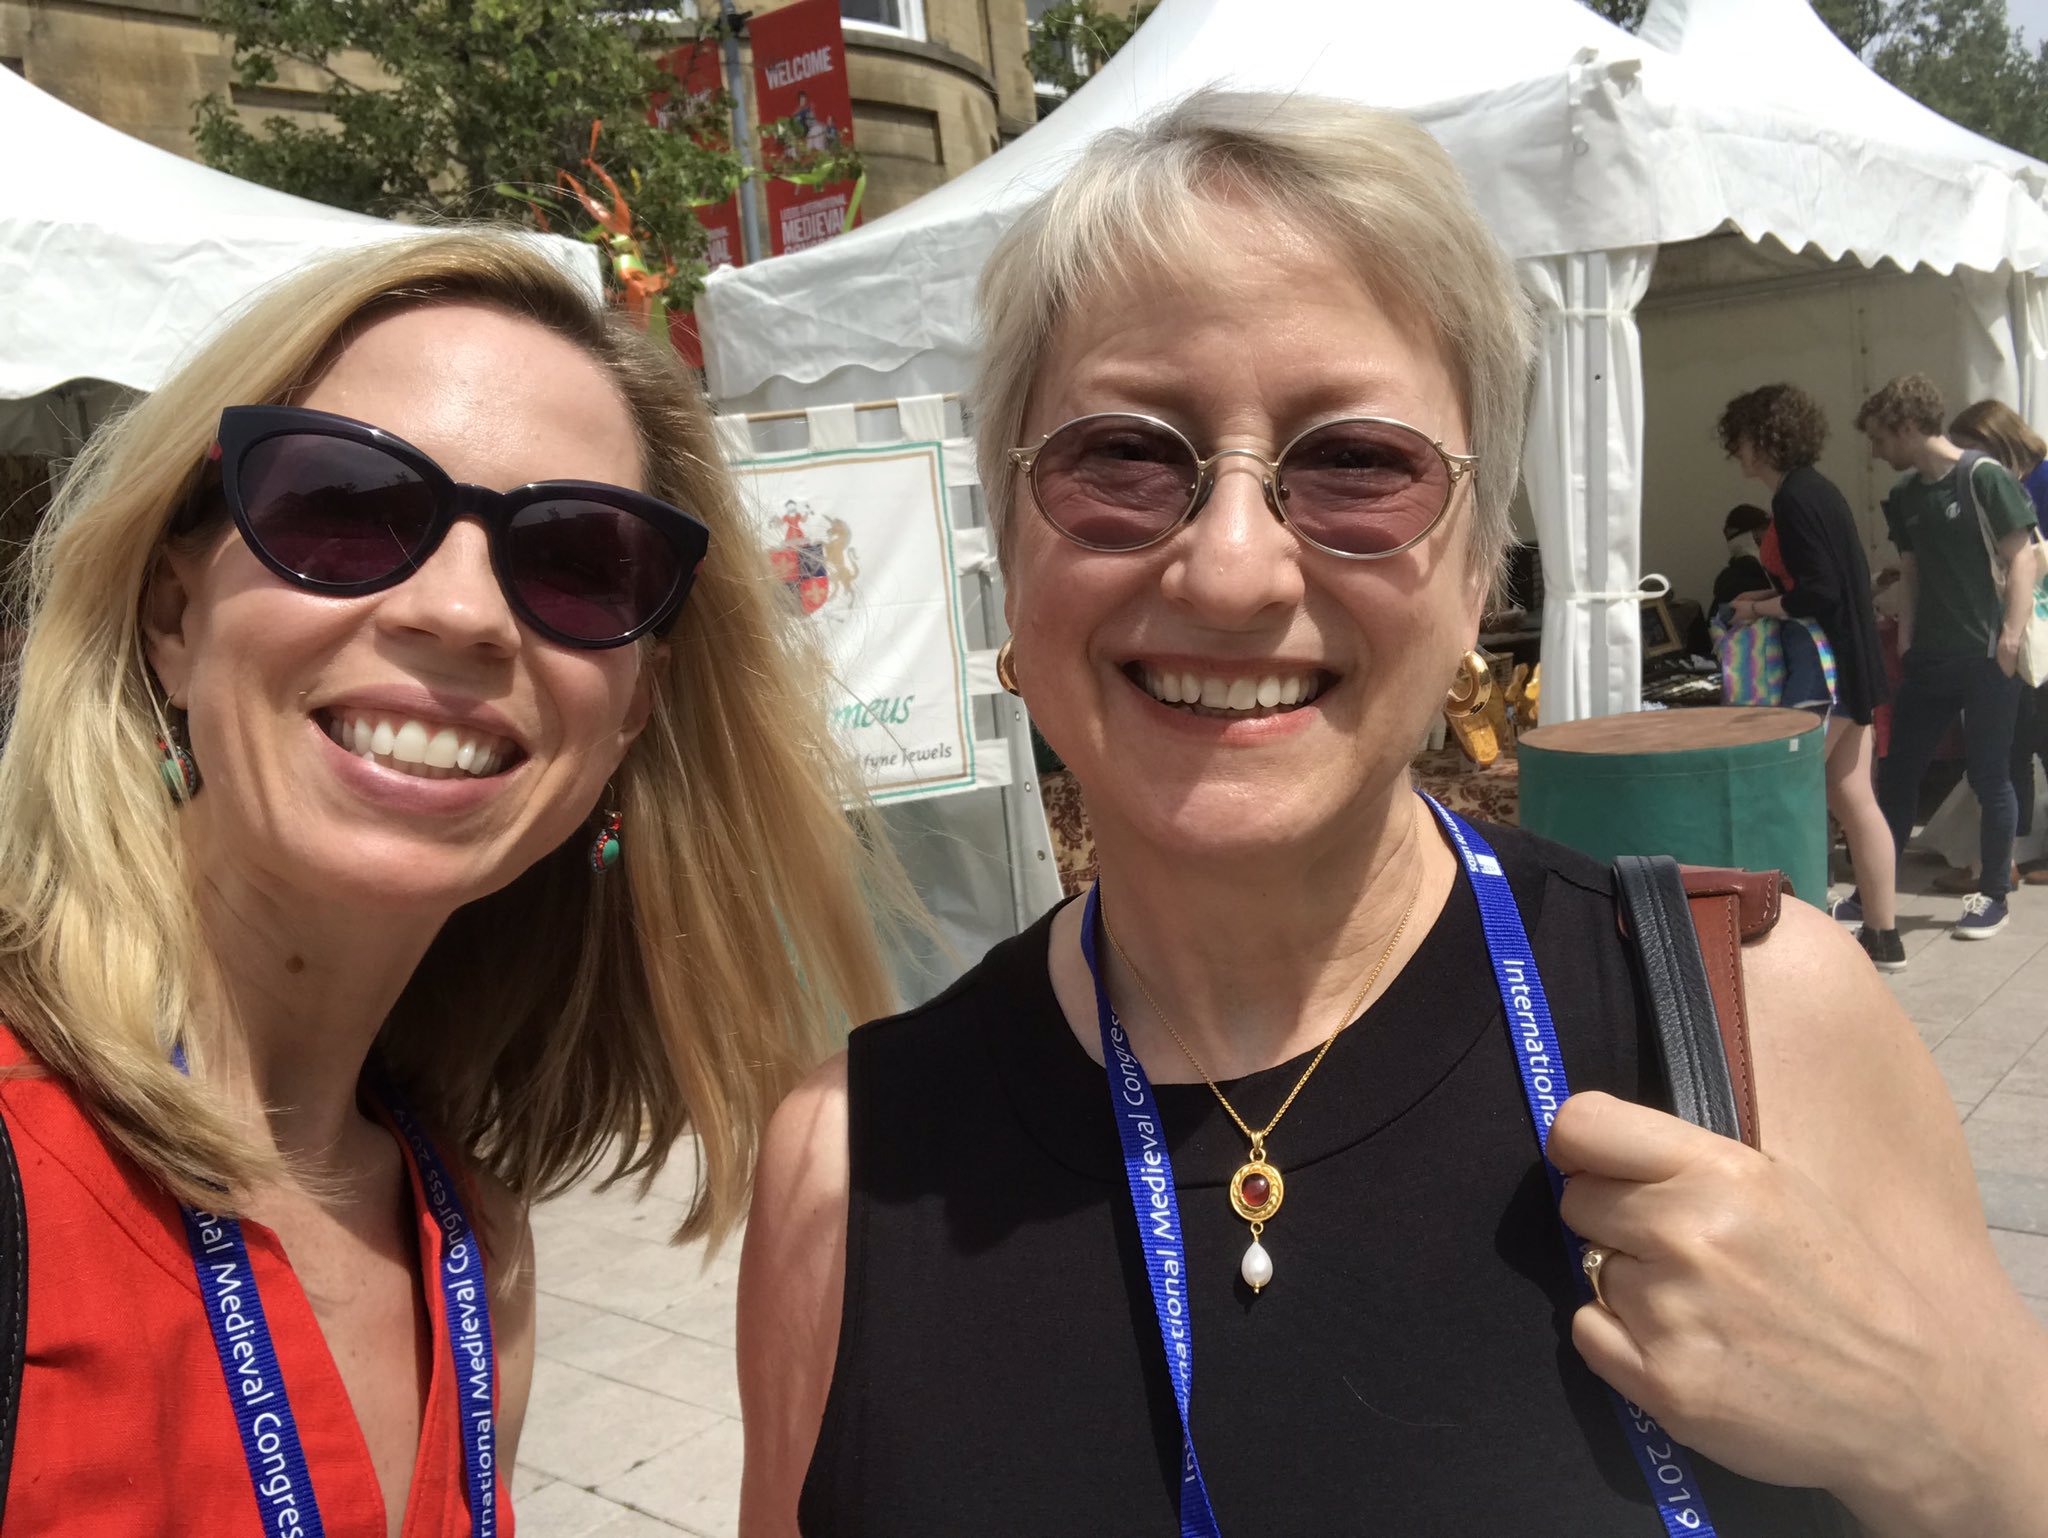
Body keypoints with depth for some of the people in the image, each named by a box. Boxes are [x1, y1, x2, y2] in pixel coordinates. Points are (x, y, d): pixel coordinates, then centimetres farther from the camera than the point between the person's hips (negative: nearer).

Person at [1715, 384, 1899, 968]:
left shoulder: (1794, 499, -16)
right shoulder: (1815, 489, 14)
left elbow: (1820, 593, -21)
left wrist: (1759, 607, -7)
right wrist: (1771, 597, 10)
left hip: (1824, 668, -10)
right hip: (1848, 663, 10)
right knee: (1854, 799, 11)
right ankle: (1882, 935, 16)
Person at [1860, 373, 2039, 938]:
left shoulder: (1985, 478, -8)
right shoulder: (1903, 497, 11)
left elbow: (2020, 558, -10)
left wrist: (2010, 637, -17)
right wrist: (1905, 639, 9)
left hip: (1985, 657, -6)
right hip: (1929, 658, 6)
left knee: (1988, 776, 1)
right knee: (1897, 772, 7)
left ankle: (1993, 895, 14)